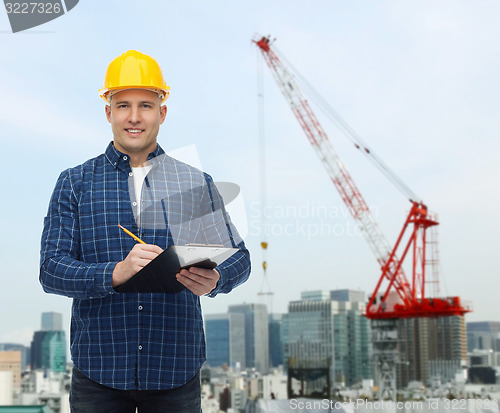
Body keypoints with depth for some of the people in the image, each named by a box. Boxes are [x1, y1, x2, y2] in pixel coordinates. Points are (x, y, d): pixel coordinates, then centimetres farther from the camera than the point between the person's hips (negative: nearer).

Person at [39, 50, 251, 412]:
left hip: (176, 370, 1)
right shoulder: (75, 183, 4)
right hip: (99, 372, -1)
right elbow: (51, 270, -5)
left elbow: (239, 258, 5)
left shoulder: (196, 183, 7)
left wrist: (214, 279, -18)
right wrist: (116, 273, -23)